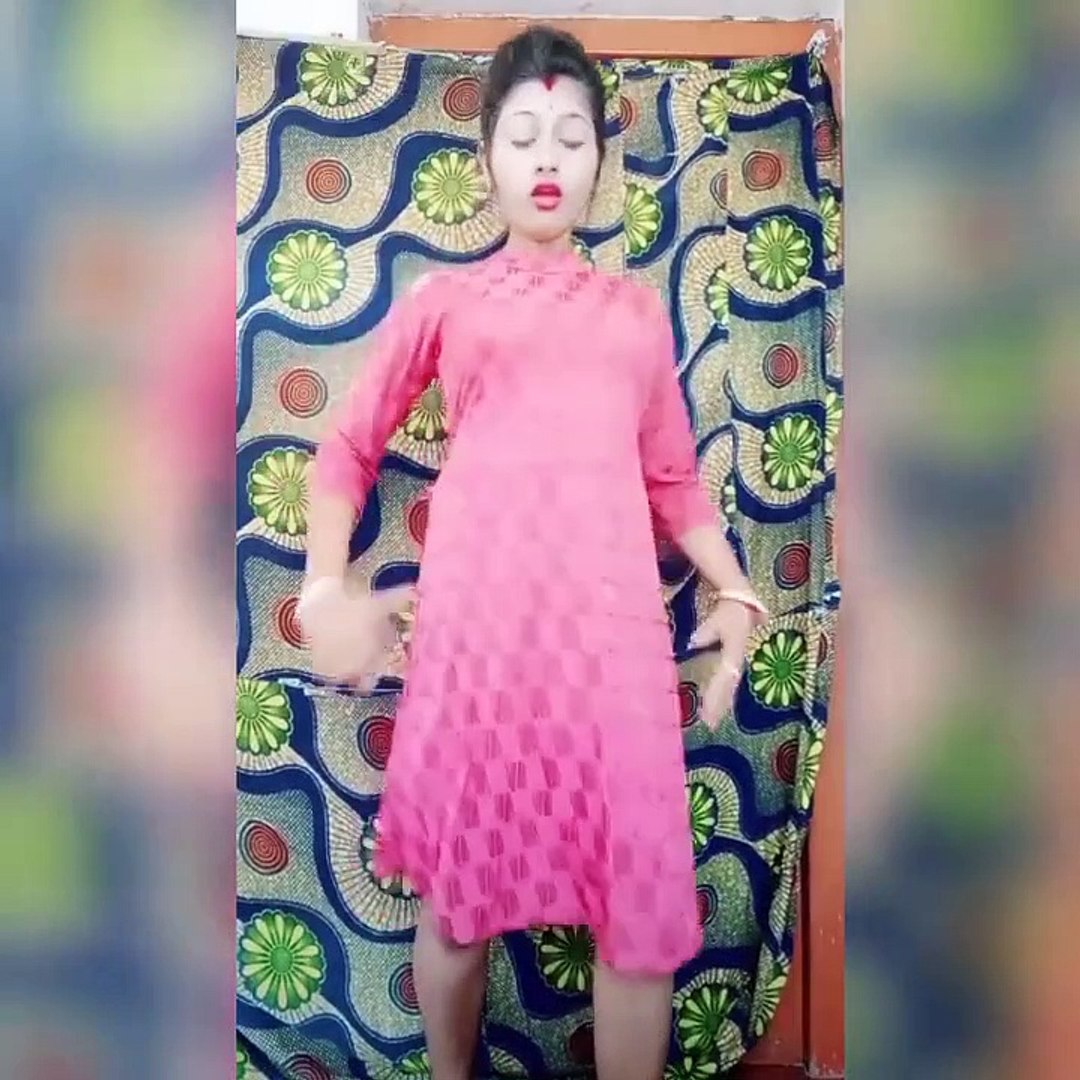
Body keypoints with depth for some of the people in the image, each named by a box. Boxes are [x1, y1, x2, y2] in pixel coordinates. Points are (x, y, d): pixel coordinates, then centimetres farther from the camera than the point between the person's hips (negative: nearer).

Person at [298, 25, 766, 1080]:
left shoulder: (638, 310, 19)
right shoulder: (442, 299, 13)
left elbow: (672, 476, 20)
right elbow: (348, 448, 14)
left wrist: (738, 593, 8)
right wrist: (323, 590, 1)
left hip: (611, 618, 2)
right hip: (477, 611, -1)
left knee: (642, 915, 2)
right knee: (457, 893, 9)